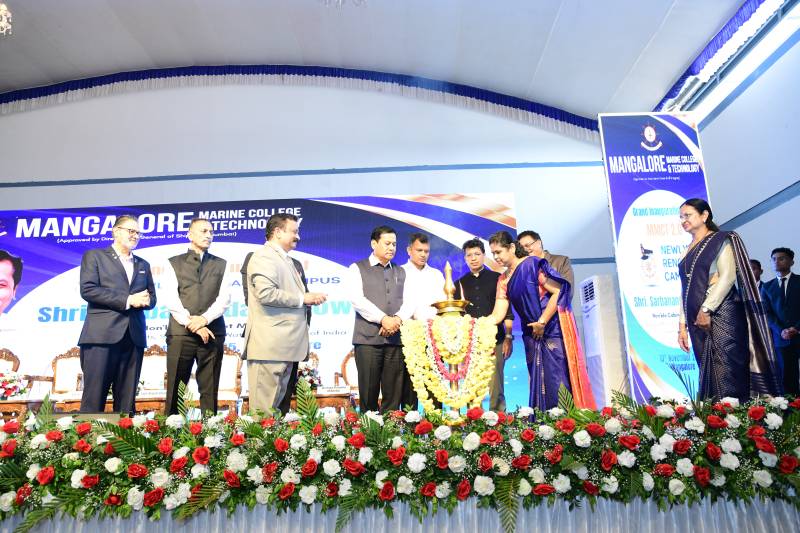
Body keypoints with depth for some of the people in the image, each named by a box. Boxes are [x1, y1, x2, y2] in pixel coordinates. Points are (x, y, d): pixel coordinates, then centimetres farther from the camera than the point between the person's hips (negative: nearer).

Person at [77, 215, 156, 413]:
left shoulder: (143, 265, 21)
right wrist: (127, 300, -12)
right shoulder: (94, 256, 7)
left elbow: (151, 298, 17)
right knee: (94, 397, -4)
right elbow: (87, 289, -7)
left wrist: (143, 300, -7)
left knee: (127, 400, 5)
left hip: (133, 337, 5)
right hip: (102, 335, -4)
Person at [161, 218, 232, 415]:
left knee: (210, 390, 3)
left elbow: (224, 298, 2)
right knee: (175, 389, 1)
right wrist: (191, 323, -11)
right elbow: (171, 298, -1)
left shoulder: (221, 265, 14)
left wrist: (205, 318, -13)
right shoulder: (174, 263, 10)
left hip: (213, 333, 1)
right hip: (180, 332, -1)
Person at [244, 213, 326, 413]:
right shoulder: (264, 256, -9)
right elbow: (266, 293, -23)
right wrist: (302, 298, -13)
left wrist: (310, 298, 10)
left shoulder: (285, 259, 22)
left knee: (276, 404, 13)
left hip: (285, 344, 10)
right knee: (264, 408, -5)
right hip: (270, 344, -10)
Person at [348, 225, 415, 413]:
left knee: (394, 395, 3)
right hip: (368, 338, -3)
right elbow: (357, 299, -8)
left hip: (396, 338, 4)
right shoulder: (357, 268, 6)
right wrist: (383, 318, -14)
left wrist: (398, 319, -11)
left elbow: (409, 301, 9)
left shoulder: (401, 272, 19)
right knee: (368, 393, 1)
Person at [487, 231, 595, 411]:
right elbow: (498, 314, 4)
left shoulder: (533, 264, -8)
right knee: (539, 381, 7)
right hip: (531, 334, 6)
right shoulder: (503, 280, 9)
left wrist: (542, 322, -14)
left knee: (559, 377, -5)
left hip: (553, 329, -6)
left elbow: (558, 291, -14)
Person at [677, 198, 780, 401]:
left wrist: (706, 309, -17)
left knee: (726, 375, -12)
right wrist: (683, 325, 11)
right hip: (697, 321, 6)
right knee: (709, 376, 4)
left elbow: (728, 276, -10)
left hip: (720, 315, -6)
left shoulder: (720, 240, 3)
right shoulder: (688, 251, 20)